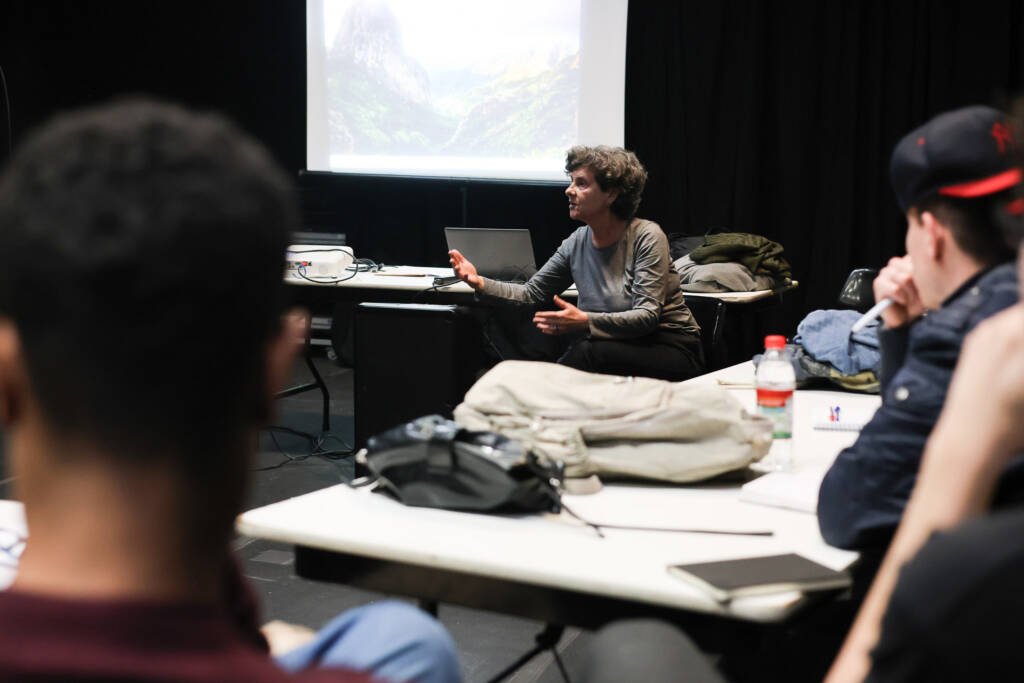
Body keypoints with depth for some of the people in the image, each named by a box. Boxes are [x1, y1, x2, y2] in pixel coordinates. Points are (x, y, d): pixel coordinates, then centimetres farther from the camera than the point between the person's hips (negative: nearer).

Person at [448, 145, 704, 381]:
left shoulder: (646, 236, -15)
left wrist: (585, 322, -38)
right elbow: (531, 293, 9)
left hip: (671, 350, -4)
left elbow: (647, 315, -23)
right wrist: (479, 282, -8)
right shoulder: (577, 243, 4)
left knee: (588, 351, -31)